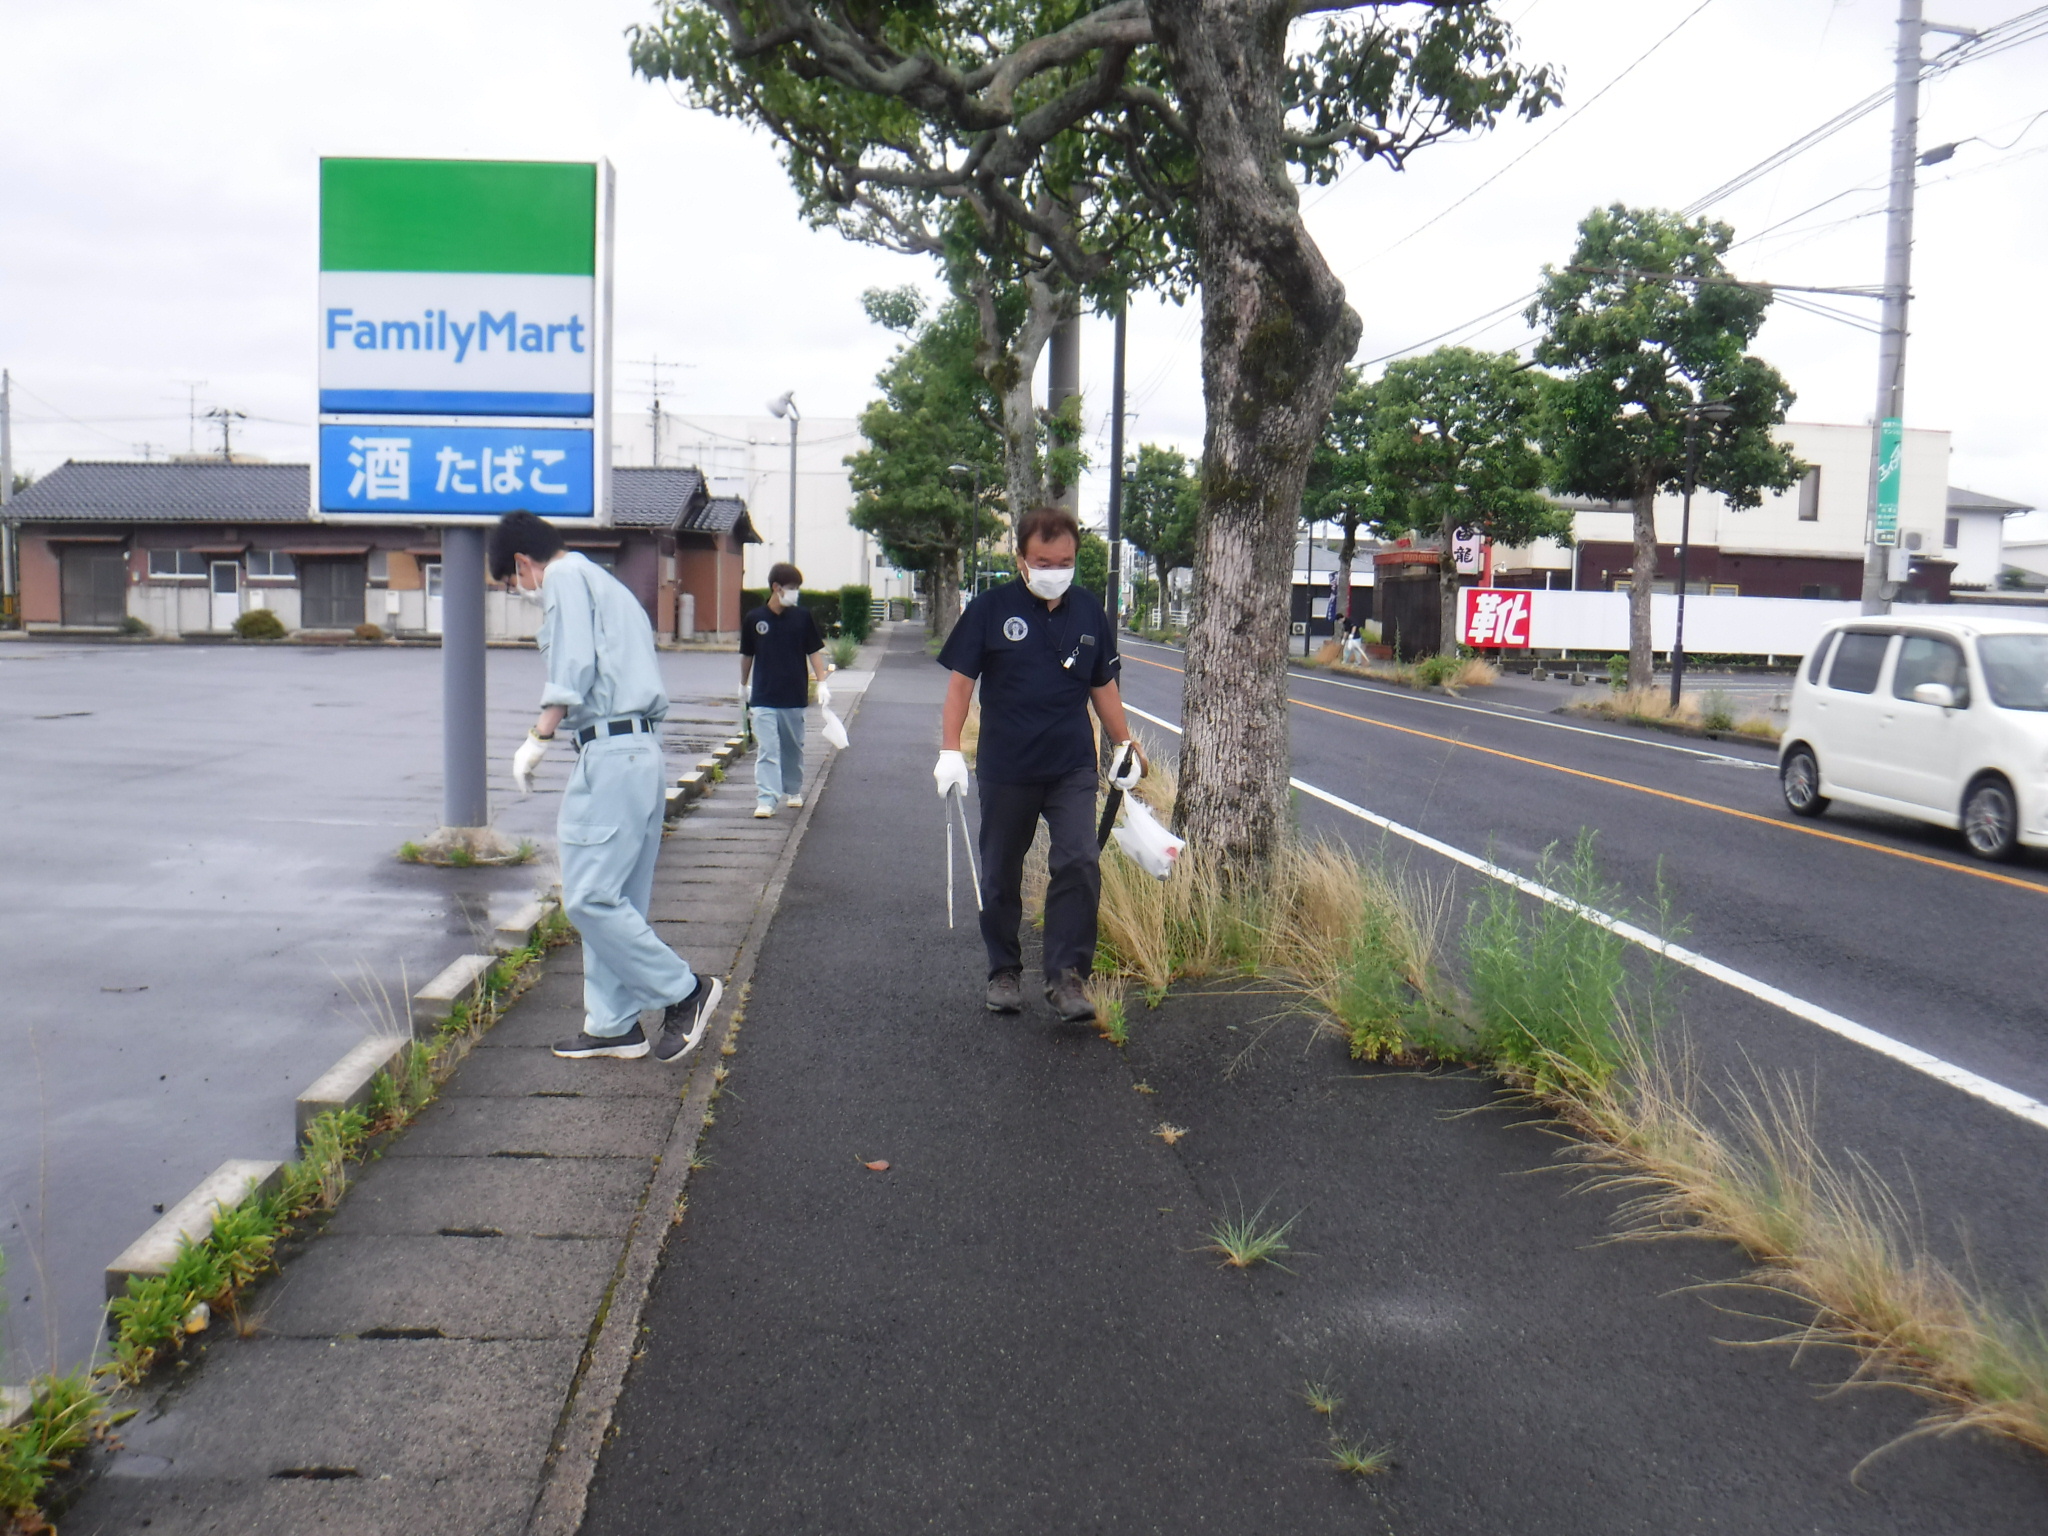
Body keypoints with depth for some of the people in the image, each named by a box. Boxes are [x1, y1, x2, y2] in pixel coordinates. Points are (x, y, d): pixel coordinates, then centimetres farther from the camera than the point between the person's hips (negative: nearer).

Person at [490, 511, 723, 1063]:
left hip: (610, 752, -10)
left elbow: (572, 668, -16)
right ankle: (613, 1024, 17)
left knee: (589, 897, -7)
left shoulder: (564, 576, -3)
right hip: (643, 748, 10)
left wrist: (538, 738, -13)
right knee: (614, 899, 13)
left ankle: (684, 991, 0)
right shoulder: (608, 583, 25)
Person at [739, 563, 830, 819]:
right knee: (766, 750, -7)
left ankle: (793, 791, 31)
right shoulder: (754, 618, -2)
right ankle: (766, 800, -9)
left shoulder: (803, 617, -1)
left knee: (793, 748, 14)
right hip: (763, 699, -1)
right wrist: (744, 687, 20)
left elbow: (814, 651, 3)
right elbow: (747, 655, 11)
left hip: (794, 697, 1)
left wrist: (822, 684, -6)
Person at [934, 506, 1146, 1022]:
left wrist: (1125, 744, 12)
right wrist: (950, 751, -11)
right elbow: (961, 680, -3)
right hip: (1005, 770, -1)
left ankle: (1067, 976, -5)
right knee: (1000, 876, 9)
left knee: (1079, 864, -12)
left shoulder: (1089, 612, 5)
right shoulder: (990, 609, -5)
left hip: (1073, 769, 2)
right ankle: (1004, 972, 26)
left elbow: (1103, 685, 15)